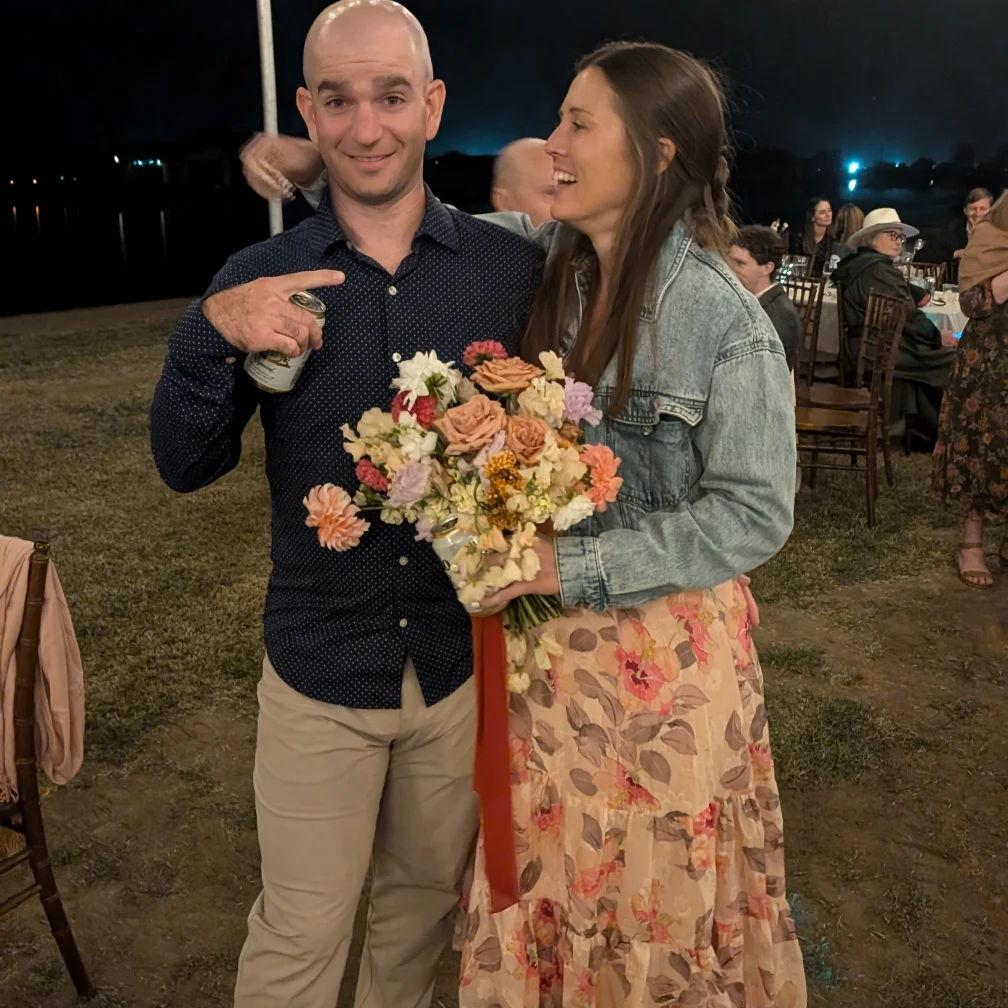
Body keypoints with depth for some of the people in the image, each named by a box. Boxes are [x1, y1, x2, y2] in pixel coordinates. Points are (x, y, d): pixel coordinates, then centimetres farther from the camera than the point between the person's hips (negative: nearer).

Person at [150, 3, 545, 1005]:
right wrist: (212, 332, -22)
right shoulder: (259, 282, -5)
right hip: (319, 665, -1)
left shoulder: (514, 268, -6)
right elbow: (184, 465, -4)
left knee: (426, 894, 23)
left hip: (467, 654, 1)